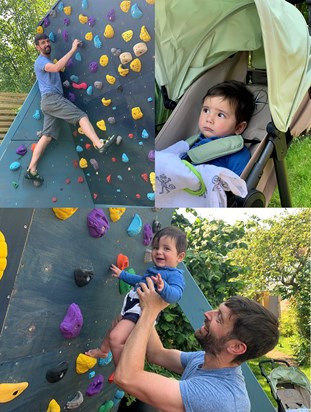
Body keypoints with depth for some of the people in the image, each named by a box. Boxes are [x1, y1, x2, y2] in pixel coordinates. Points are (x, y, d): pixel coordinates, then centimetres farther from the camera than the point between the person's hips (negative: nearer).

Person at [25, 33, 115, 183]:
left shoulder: (48, 61, 30)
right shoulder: (40, 61, -2)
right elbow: (56, 68, -22)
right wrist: (73, 49, -21)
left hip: (49, 102, 9)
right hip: (51, 98, -9)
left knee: (47, 136, -1)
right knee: (81, 115, -20)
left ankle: (31, 169, -6)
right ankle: (100, 145, -37)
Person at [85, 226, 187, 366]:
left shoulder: (175, 275, -18)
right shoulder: (155, 270, 10)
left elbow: (176, 294, -37)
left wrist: (164, 288, -57)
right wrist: (122, 274, 40)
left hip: (142, 312, -10)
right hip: (131, 308, 10)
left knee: (116, 338, -25)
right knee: (114, 326, 31)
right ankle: (103, 351, 59)